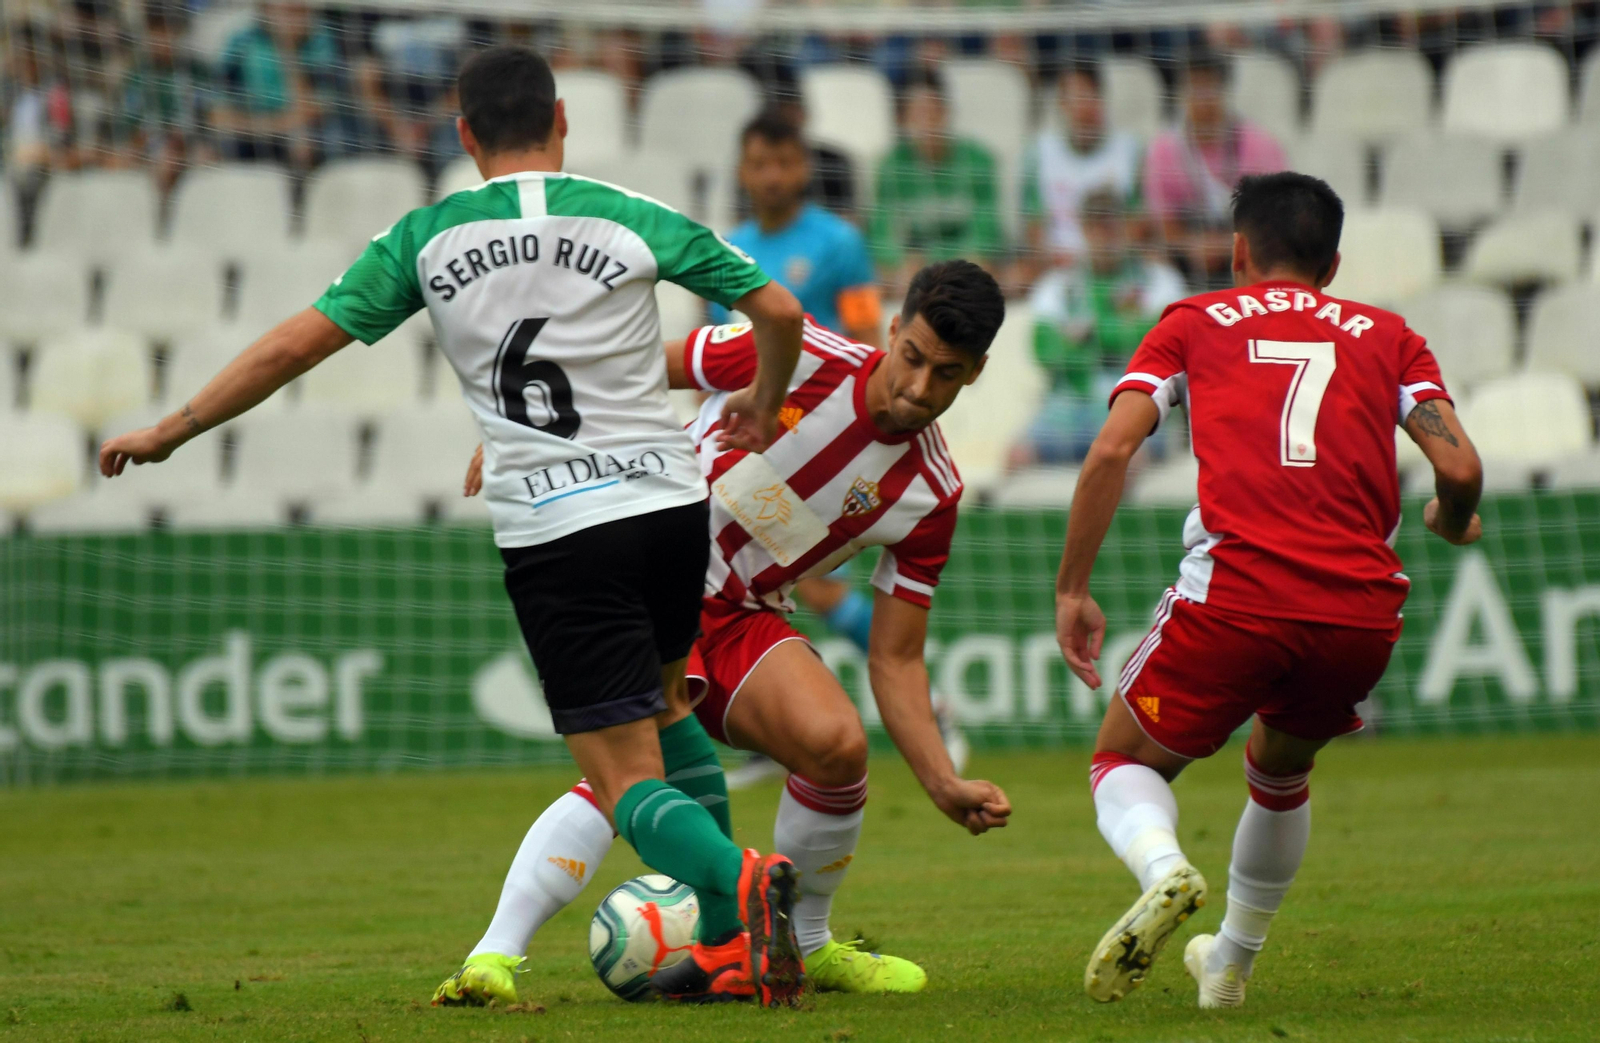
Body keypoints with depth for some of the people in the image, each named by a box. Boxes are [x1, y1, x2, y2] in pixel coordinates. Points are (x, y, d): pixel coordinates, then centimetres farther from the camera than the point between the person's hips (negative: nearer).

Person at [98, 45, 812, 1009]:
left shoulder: (427, 240, 2)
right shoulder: (633, 221, 3)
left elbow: (296, 345, 2)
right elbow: (778, 310, 5)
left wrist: (168, 433, 13)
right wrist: (764, 407, 26)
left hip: (553, 532, -2)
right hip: (672, 502, 2)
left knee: (628, 779, 2)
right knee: (663, 702, 28)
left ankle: (739, 879, -29)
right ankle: (731, 943, 21)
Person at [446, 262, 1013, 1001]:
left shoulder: (931, 497, -6)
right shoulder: (801, 359, -17)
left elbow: (895, 661, -1)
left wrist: (945, 785, -12)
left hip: (744, 616, 4)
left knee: (836, 744, -22)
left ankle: (804, 946, 5)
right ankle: (493, 955, -28)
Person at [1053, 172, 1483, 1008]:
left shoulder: (1194, 322, 19)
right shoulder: (1387, 336, 21)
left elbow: (1110, 450, 4)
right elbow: (1459, 468, 7)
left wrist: (1071, 591, 10)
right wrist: (1452, 525, 30)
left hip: (1236, 596, -3)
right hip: (1364, 610, 3)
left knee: (1125, 762, 15)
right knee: (1280, 773, 32)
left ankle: (1162, 867, -17)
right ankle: (1231, 963, 37)